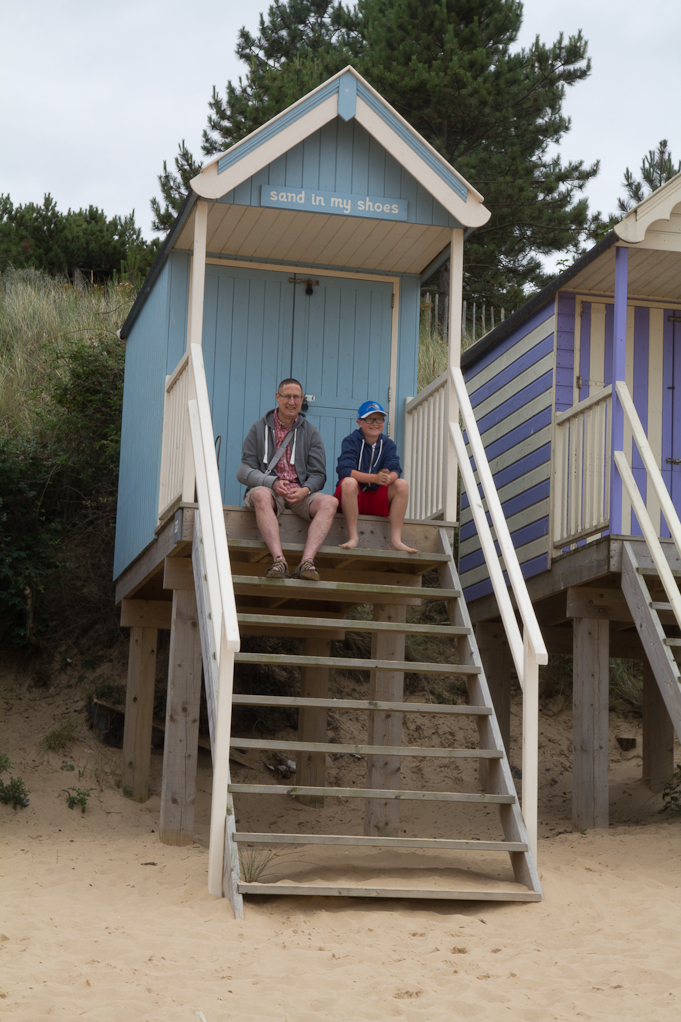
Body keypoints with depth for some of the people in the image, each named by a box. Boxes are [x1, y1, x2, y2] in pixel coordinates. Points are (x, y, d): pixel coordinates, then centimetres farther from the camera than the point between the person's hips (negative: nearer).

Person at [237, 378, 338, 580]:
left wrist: (305, 490, -14)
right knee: (261, 495, -39)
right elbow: (245, 471, 2)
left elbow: (318, 474, 9)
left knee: (330, 502, -29)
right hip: (268, 489, -2)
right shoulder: (259, 429, 11)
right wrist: (273, 483, -17)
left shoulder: (310, 432, 16)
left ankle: (307, 560, -44)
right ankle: (278, 559, -51)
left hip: (300, 494, 2)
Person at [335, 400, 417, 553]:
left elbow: (395, 470, -8)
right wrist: (374, 478, -36)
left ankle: (395, 540, -23)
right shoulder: (351, 441, -4)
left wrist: (388, 478, -35)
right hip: (353, 499, -4)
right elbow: (345, 470, -21)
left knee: (402, 484, -19)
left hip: (377, 503, 4)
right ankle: (353, 537, -29)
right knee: (349, 482, -34)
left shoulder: (388, 444, 9)